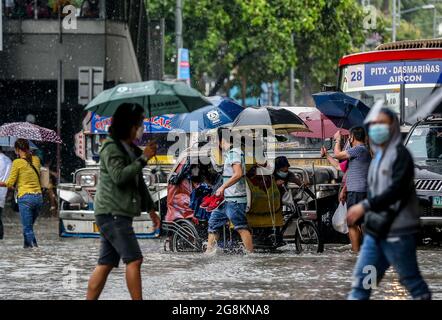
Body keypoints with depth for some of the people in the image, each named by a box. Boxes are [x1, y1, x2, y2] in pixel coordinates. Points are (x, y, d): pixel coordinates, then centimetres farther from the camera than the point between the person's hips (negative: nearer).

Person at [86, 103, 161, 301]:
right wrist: (143, 159, -20)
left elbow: (139, 182, 28)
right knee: (134, 260, -13)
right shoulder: (111, 149, -9)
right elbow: (119, 176, -23)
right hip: (112, 212, -9)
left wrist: (150, 209, 26)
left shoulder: (131, 149, 20)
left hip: (120, 214, 9)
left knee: (106, 264, 7)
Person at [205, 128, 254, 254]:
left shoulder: (234, 152, -14)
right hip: (226, 199, 11)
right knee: (213, 224, 13)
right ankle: (208, 253, 16)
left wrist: (223, 187, -21)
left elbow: (238, 174, -24)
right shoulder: (228, 153, 17)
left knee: (241, 228, -10)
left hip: (235, 199, -11)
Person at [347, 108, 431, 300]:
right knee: (361, 279, 1)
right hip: (376, 230, 8)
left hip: (397, 231, -8)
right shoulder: (378, 157, 16)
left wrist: (365, 206, -26)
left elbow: (397, 190, -21)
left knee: (411, 280, 3)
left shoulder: (400, 154, -9)